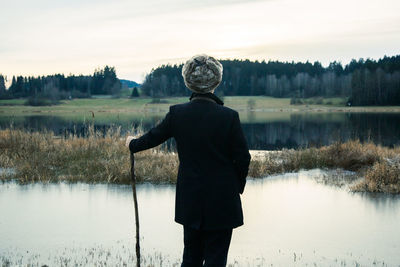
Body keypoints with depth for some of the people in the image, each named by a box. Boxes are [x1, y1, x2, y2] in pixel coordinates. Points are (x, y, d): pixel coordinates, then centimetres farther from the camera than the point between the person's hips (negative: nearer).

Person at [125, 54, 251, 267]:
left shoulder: (177, 113, -7)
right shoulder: (229, 116, -15)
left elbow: (153, 137, 8)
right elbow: (242, 158, -9)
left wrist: (133, 144, 29)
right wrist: (238, 186, 10)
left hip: (190, 201, 3)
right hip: (221, 202, -3)